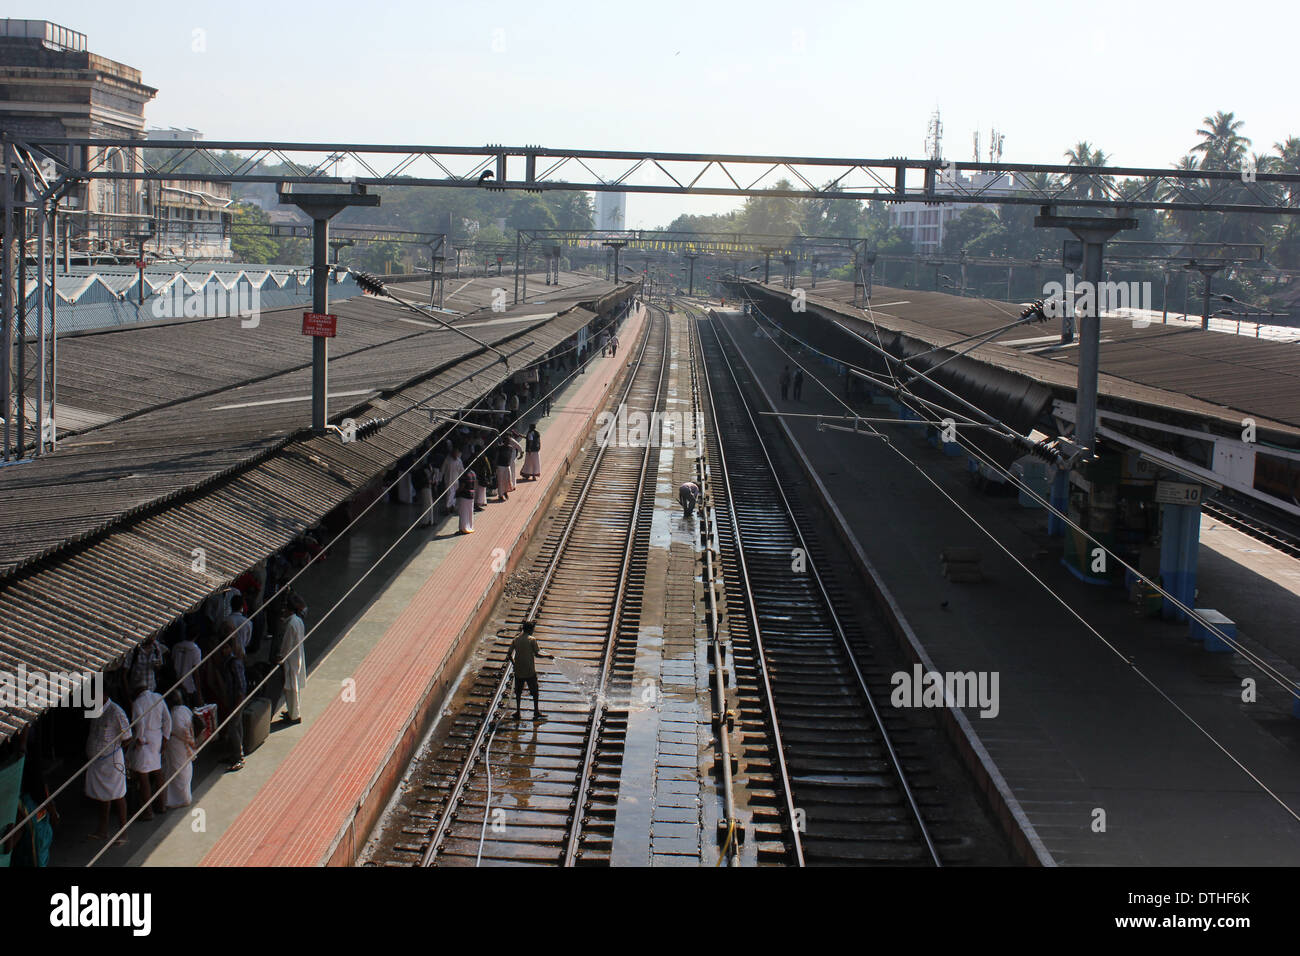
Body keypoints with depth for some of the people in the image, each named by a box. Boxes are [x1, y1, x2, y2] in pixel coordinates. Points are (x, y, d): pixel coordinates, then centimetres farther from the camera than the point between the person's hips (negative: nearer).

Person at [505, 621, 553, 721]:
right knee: (534, 690, 12)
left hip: (518, 670, 3)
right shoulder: (532, 639, -11)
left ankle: (518, 712, 16)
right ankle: (536, 711, 16)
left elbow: (509, 654, -1)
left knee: (518, 691, 15)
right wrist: (548, 656, 2)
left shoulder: (516, 639, 0)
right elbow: (537, 654, -12)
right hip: (530, 671, -3)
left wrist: (511, 659, 19)